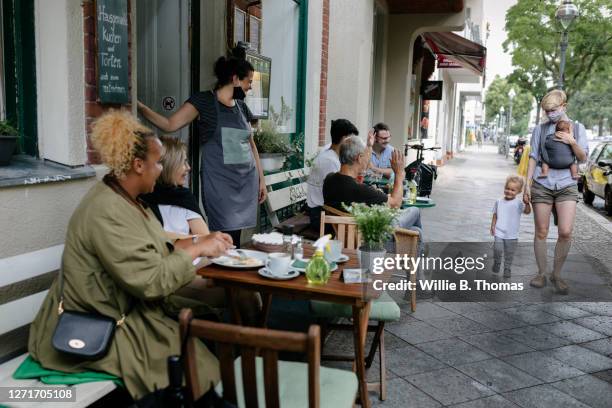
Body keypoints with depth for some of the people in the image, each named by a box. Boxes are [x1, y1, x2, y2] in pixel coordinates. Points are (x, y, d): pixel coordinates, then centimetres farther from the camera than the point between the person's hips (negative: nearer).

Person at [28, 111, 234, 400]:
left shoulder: (125, 200, 6)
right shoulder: (106, 212, -26)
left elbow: (154, 251, 5)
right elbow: (151, 281, -27)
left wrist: (201, 242, -2)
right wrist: (196, 249, -17)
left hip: (126, 308, 9)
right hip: (99, 330, -9)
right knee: (194, 352, -10)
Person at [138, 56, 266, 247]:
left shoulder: (241, 106, 15)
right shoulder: (204, 101, -2)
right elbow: (170, 125, -7)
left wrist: (261, 178, 18)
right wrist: (140, 106, -19)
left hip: (247, 180, 5)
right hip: (219, 181, -5)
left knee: (235, 237, 3)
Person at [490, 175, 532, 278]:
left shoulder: (518, 203, -4)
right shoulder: (499, 202, 3)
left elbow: (527, 211, -18)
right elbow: (495, 215, 10)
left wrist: (527, 203, -35)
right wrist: (493, 226, 3)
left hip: (512, 235, -1)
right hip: (499, 232, 1)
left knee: (509, 254, 8)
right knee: (497, 249, -13)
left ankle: (507, 269, 25)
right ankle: (497, 263, 13)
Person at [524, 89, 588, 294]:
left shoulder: (576, 128, 10)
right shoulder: (540, 129, 9)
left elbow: (583, 158, 7)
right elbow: (533, 158, 9)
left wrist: (572, 142, -12)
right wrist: (527, 185, 3)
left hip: (566, 185, 0)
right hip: (542, 185, 0)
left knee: (566, 232, -10)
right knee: (541, 232, 3)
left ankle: (557, 274, 7)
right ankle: (541, 274, 15)